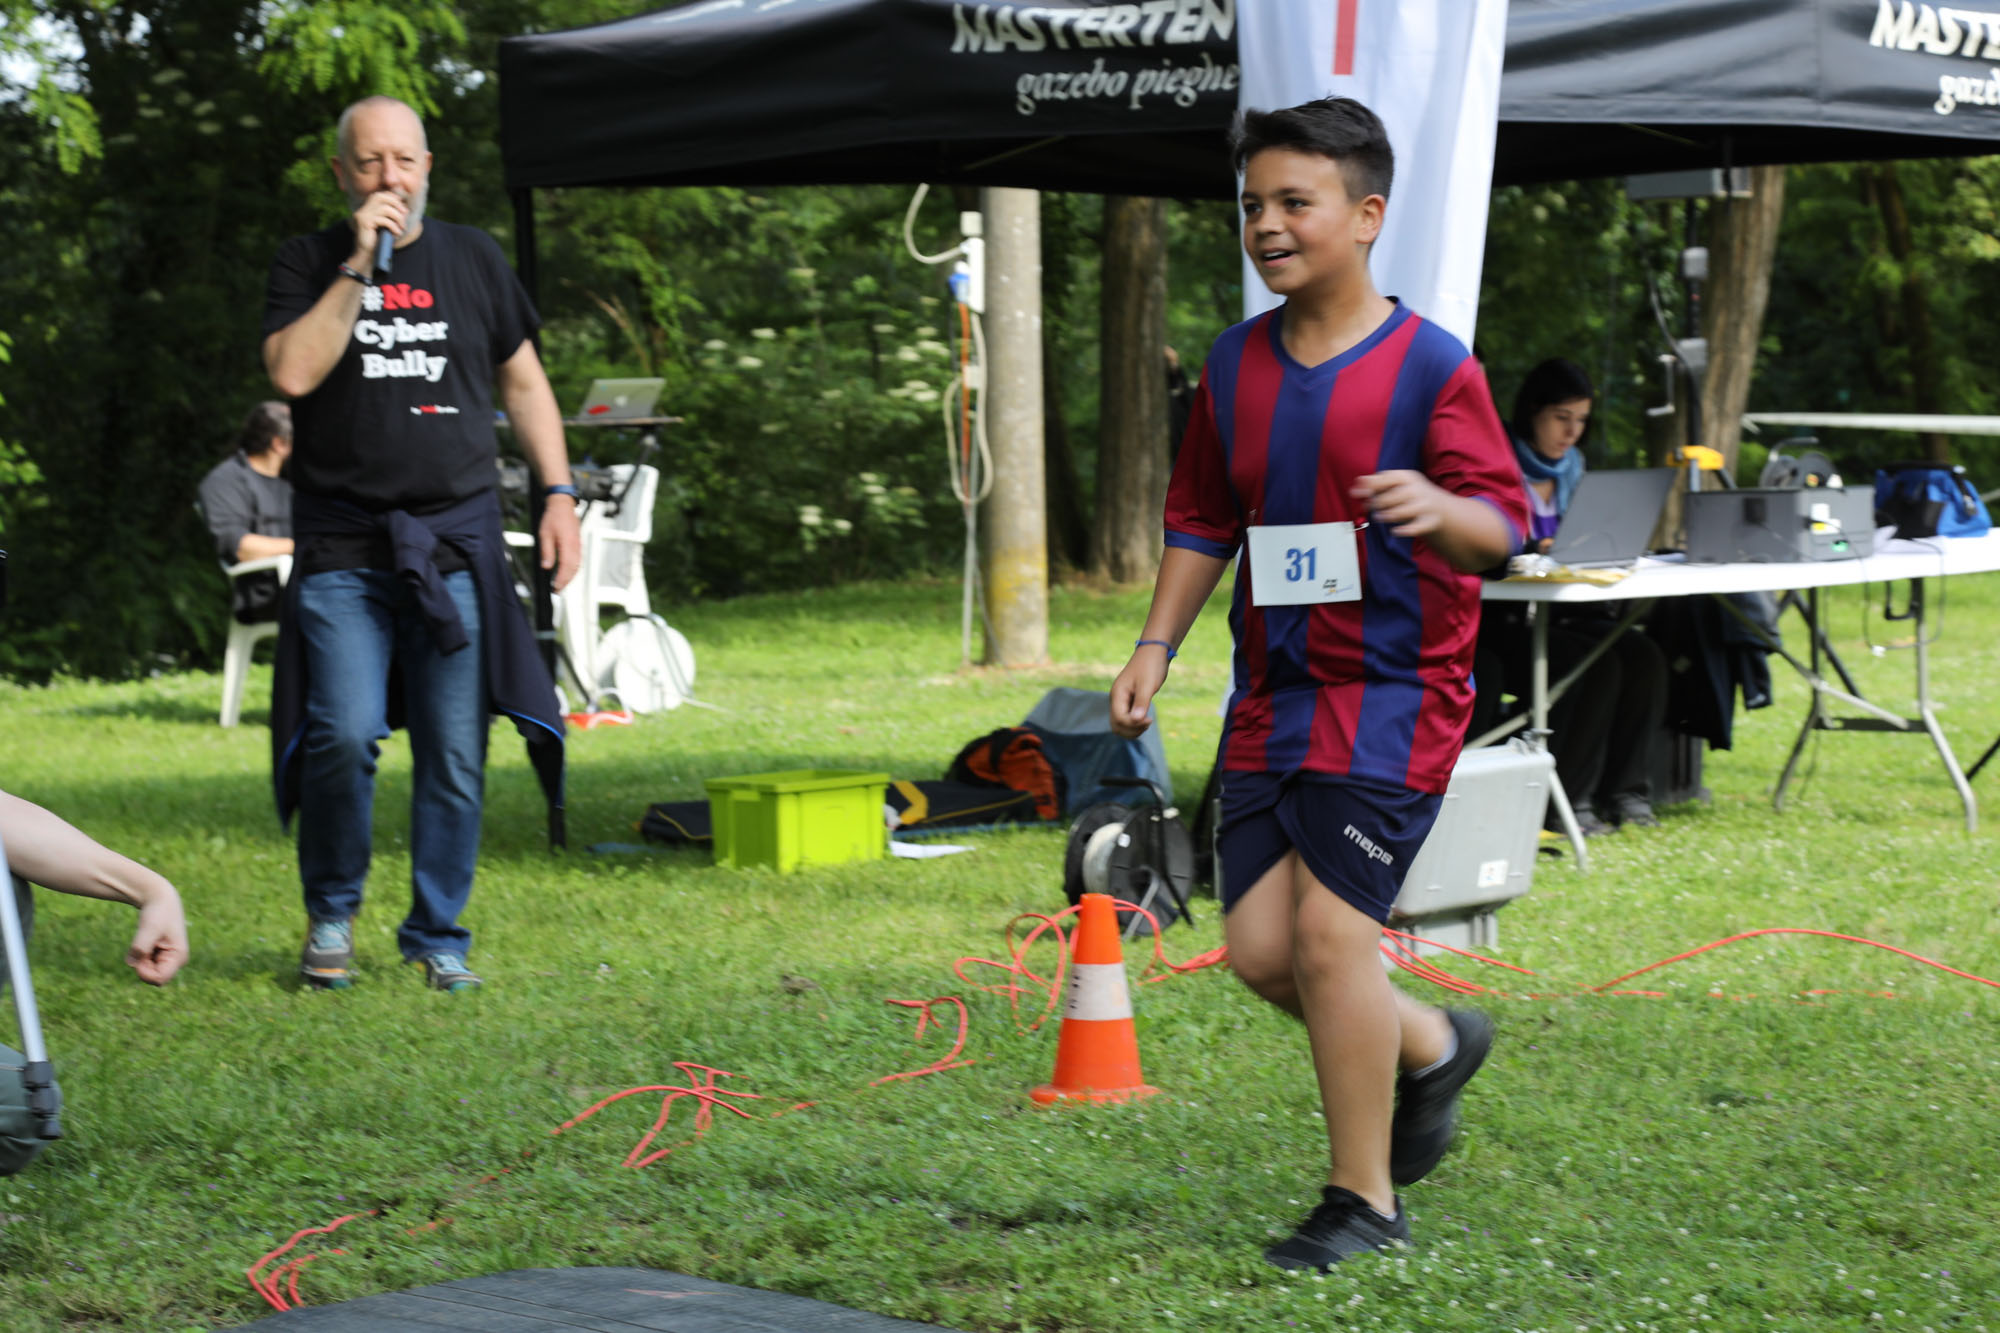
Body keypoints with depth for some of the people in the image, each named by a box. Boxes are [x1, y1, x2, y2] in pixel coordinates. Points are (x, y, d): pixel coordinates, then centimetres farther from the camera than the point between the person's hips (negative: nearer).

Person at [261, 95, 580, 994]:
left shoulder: (473, 259, 13)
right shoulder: (308, 264, 7)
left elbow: (523, 383, 19)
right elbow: (293, 373, -11)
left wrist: (558, 494, 9)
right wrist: (358, 269, -12)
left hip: (456, 540, 2)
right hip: (343, 545, -2)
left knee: (454, 754, 1)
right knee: (343, 733, -15)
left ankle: (438, 937, 14)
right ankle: (331, 913, 8)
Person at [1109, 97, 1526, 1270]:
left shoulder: (1431, 366, -9)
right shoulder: (1236, 366, 8)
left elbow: (1505, 523, -13)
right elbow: (1204, 520, 19)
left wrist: (1441, 510, -35)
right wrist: (1157, 645, 10)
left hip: (1391, 695, -6)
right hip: (1275, 692, 6)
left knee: (1331, 931, -12)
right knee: (1260, 944, 3)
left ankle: (1364, 1199, 3)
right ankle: (1434, 1048, 31)